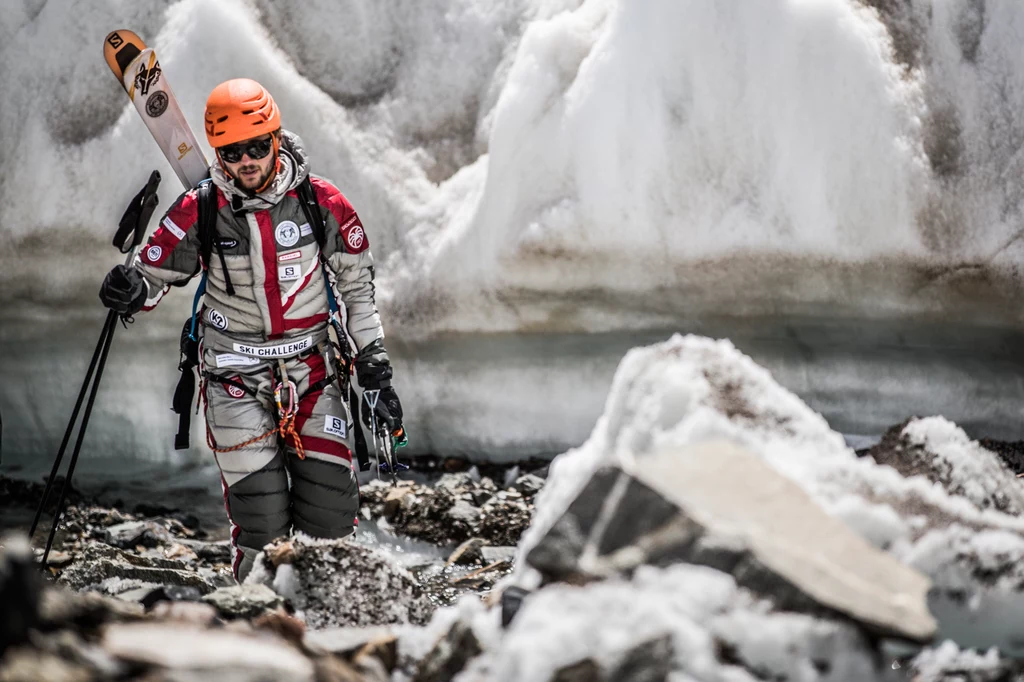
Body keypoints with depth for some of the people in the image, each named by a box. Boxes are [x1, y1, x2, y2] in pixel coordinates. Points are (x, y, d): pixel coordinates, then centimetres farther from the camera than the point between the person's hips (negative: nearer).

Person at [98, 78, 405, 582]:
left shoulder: (323, 204, -5)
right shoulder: (199, 211, -8)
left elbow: (357, 288, 6)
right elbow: (155, 277, 3)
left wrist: (375, 370, 3)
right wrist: (131, 292, -22)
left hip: (311, 369, 1)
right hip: (236, 376, -1)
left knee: (329, 516, -6)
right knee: (260, 522, -10)